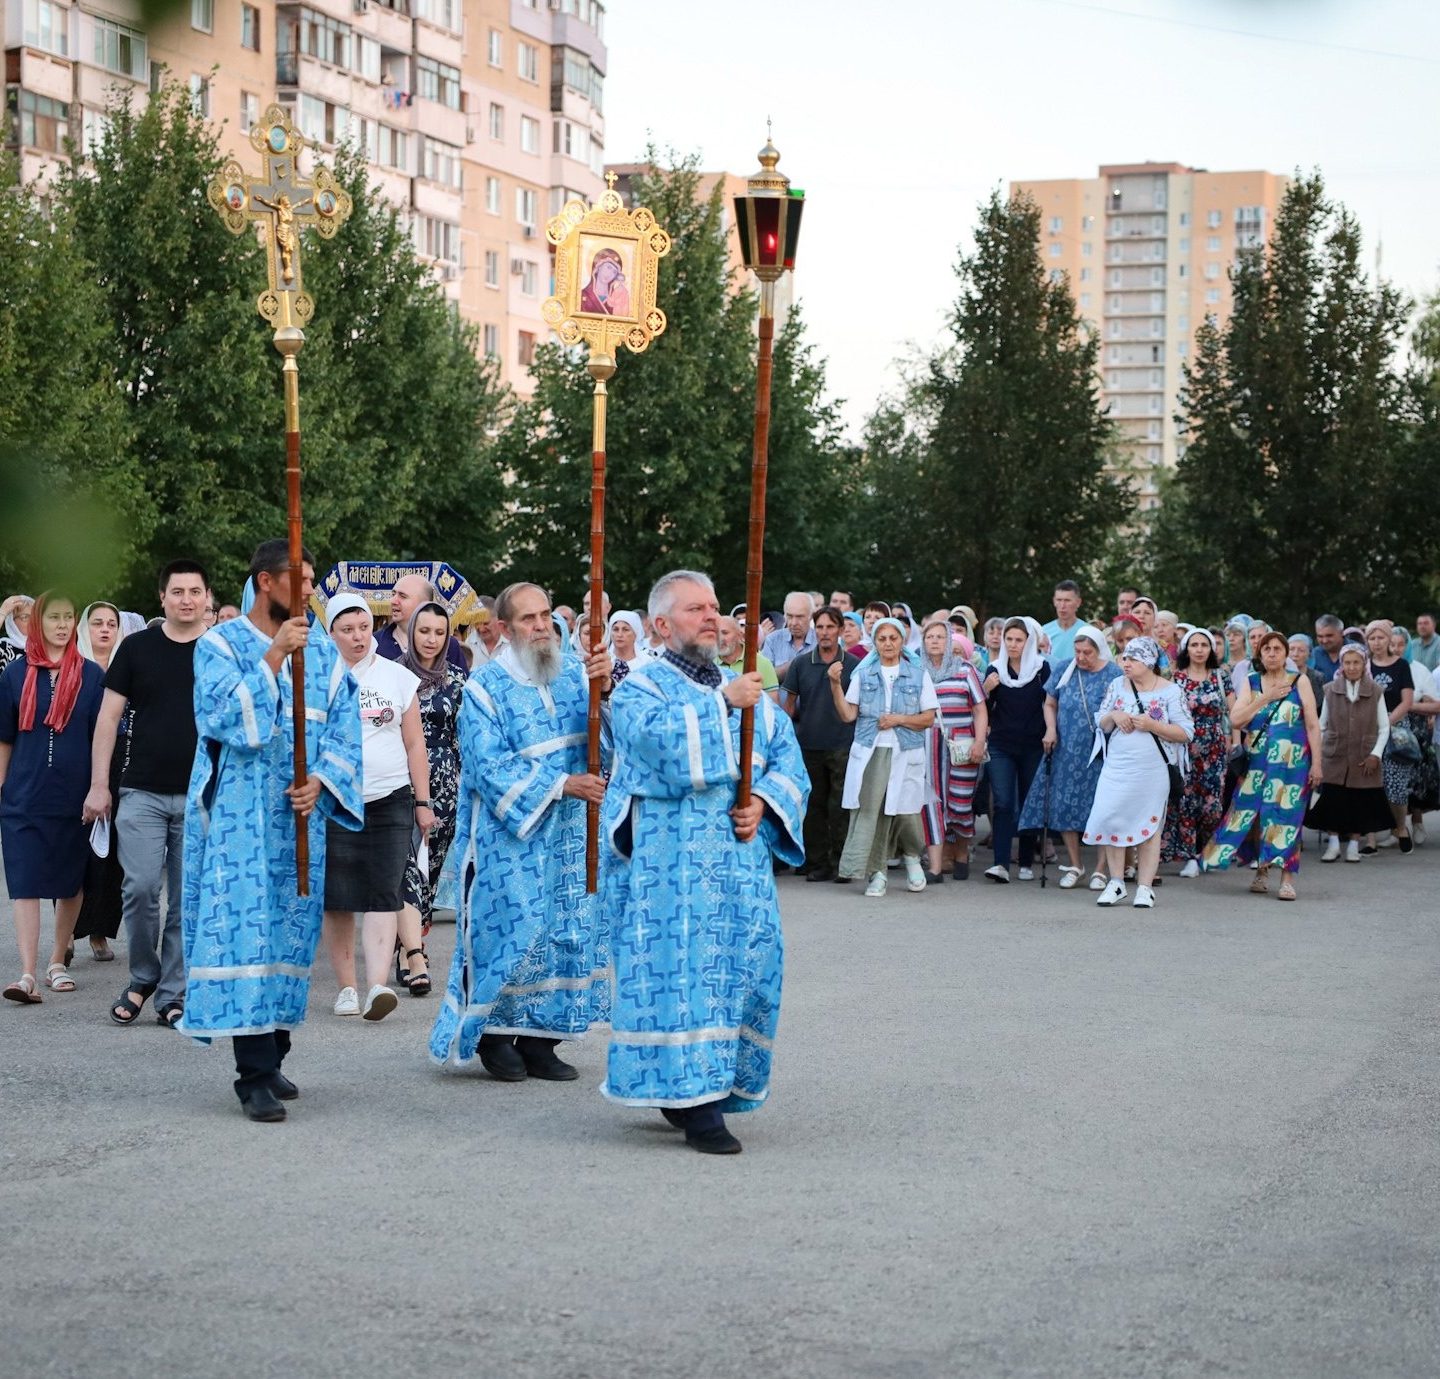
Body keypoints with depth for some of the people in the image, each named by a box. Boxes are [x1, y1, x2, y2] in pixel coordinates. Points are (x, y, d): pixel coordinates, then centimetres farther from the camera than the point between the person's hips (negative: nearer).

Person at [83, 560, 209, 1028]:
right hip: (142, 792, 0)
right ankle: (143, 977, 12)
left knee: (188, 901, 2)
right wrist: (99, 786, 0)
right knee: (140, 888, -9)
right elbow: (109, 717, 6)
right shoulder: (136, 648, 5)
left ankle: (173, 995, 10)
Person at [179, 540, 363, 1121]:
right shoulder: (221, 644, -1)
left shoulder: (323, 649, 11)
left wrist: (320, 780, -9)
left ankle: (271, 1056, 16)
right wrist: (273, 655, -20)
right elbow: (223, 715, -16)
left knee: (291, 927, 6)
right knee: (247, 927, -11)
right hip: (240, 813, -5)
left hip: (300, 814, 5)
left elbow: (343, 725, 8)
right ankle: (255, 1077, -12)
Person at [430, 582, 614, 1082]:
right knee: (513, 930, -4)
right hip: (510, 834, -4)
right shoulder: (487, 686, -7)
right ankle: (494, 1034, 13)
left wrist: (604, 687, -29)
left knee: (568, 931, 6)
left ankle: (539, 1039, 15)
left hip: (571, 834, 5)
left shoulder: (575, 671, 4)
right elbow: (489, 765, -13)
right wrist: (561, 785, -20)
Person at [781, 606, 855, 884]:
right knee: (814, 806, 7)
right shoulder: (801, 664, 5)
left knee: (840, 807, -3)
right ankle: (817, 864, 13)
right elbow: (789, 702, 10)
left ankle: (841, 863, 4)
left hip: (842, 746, -2)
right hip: (809, 744, 2)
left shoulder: (853, 665, 2)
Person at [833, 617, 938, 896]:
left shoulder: (918, 674, 7)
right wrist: (835, 684, -9)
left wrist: (899, 719, -9)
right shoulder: (864, 674, 10)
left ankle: (911, 856, 26)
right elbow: (848, 714, 3)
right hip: (869, 752, 1)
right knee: (869, 809, -7)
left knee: (906, 810, -4)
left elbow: (929, 718, 4)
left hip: (905, 754, -1)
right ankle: (876, 872, 2)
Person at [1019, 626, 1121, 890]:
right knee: (1065, 806, 3)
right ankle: (1074, 865, 17)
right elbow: (1050, 704, 13)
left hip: (1101, 755, -3)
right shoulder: (1064, 670, 5)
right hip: (1067, 752, 3)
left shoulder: (1114, 675, -3)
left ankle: (1100, 869, 6)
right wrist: (1051, 730, -3)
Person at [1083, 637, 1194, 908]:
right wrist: (1113, 716, -7)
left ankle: (1145, 887, 9)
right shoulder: (1117, 686, 10)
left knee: (1149, 825, 3)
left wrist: (1152, 725, -16)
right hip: (1116, 768, 3)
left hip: (1152, 771, -3)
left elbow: (1186, 733, -6)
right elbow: (1102, 725, 15)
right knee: (1109, 819, -6)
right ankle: (1116, 882, 5)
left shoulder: (1170, 691, -2)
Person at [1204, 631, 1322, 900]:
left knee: (1286, 813, -7)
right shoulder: (1250, 682, 9)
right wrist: (1265, 698, -10)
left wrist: (1316, 764, -5)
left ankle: (1287, 877, -5)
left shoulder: (1299, 682, 3)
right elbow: (1236, 719, -3)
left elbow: (1313, 725, 0)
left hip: (1292, 763, -2)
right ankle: (1261, 871, 14)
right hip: (1257, 761, 2)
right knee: (1254, 813, 0)